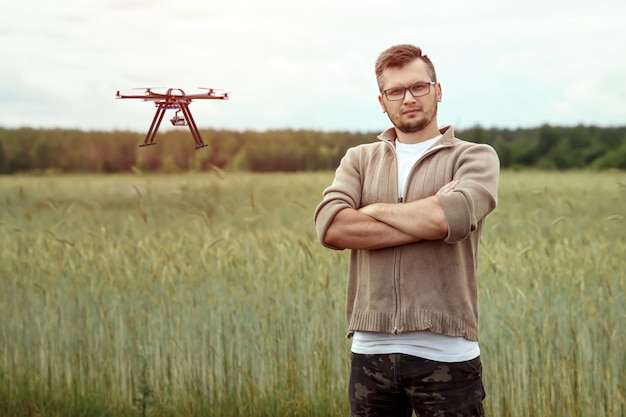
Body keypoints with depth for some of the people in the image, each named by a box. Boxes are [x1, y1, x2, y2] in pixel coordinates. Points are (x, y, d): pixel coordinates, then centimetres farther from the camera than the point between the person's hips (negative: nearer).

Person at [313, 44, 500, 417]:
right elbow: (330, 227, -8)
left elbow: (452, 217, -18)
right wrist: (426, 223, -12)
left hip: (445, 354, -2)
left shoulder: (475, 157, 4)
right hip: (370, 349, 3)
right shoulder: (359, 159, 12)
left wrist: (373, 210, -4)